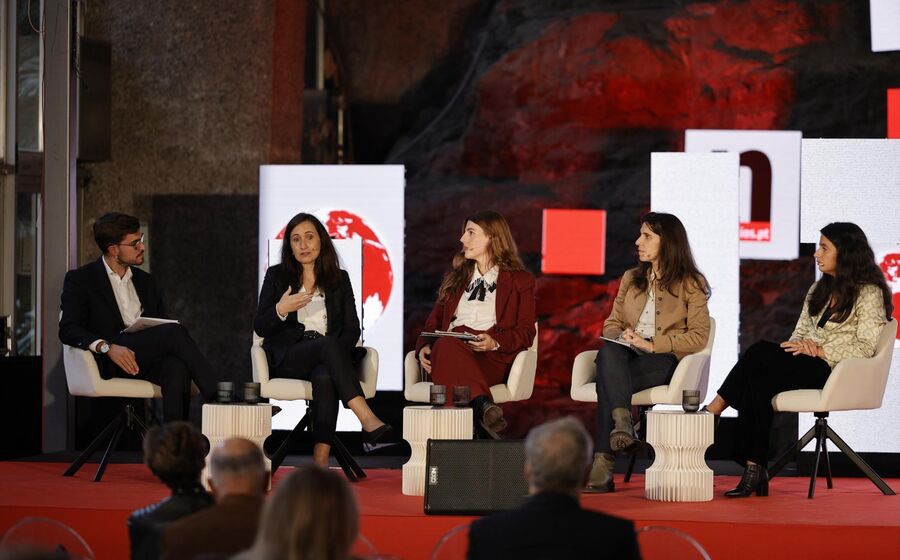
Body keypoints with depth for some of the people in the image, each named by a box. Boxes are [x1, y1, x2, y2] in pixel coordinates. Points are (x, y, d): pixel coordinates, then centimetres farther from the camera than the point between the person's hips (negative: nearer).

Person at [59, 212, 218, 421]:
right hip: (110, 363, -5)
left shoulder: (145, 281, 25)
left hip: (149, 360, 5)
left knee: (177, 367, -34)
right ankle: (216, 398, -31)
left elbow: (162, 323, 24)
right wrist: (106, 347, -24)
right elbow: (68, 330, -5)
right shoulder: (80, 279, 7)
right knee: (174, 332, -29)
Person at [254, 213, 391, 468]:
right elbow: (259, 328, 6)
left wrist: (335, 356, -12)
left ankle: (320, 463, -50)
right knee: (329, 345, -36)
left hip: (330, 356, 1)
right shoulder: (276, 276, 14)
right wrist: (280, 310, -15)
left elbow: (352, 329, 10)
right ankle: (368, 421, -49)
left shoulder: (340, 279, 17)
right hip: (286, 360, -1)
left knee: (325, 376, -38)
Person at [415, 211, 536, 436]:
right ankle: (482, 404, -60)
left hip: (491, 358, -3)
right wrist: (424, 346, 0)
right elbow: (434, 321, 24)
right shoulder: (455, 278, 32)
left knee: (445, 348, -40)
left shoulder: (520, 281, 18)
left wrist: (495, 342, -14)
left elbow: (526, 332, 8)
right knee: (444, 346, -38)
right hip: (449, 350, 3)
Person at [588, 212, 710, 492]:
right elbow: (612, 323, 23)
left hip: (664, 359, -4)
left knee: (608, 381, -36)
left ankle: (603, 466, -43)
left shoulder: (691, 283, 7)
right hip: (626, 356, 4)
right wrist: (621, 337, -3)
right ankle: (622, 422, -54)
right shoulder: (631, 279, 25)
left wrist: (652, 344, -13)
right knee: (609, 351, -37)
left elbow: (698, 336, -2)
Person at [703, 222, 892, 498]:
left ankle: (711, 412, -20)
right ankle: (754, 473, -34)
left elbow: (865, 347, -10)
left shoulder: (869, 293, 0)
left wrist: (819, 350, -15)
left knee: (760, 354, -28)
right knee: (758, 382, -29)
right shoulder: (819, 289, 24)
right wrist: (802, 346, -5)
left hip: (836, 371, -7)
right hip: (806, 369, 7)